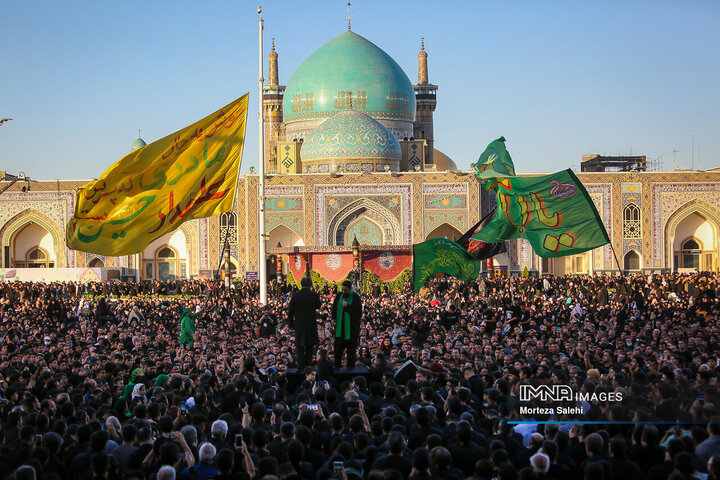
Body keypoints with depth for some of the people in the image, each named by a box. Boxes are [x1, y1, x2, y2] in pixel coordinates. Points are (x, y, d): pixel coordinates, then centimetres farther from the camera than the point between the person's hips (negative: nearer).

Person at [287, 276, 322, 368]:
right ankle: (308, 364, 10)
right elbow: (318, 306, 8)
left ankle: (300, 365, 4)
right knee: (310, 346, 11)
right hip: (311, 324, -1)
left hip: (299, 324, 1)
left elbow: (290, 310, 0)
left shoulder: (296, 295, -4)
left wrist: (290, 323, 10)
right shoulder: (314, 295, -9)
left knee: (299, 346, 8)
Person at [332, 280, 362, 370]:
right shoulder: (339, 296, 6)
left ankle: (351, 365, 10)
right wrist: (335, 319, 2)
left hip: (351, 327, -4)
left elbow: (358, 312, -15)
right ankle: (337, 364, 14)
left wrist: (347, 306, -21)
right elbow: (334, 308, 16)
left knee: (351, 346, 1)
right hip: (340, 326, 4)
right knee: (338, 345, 5)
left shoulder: (356, 297, -7)